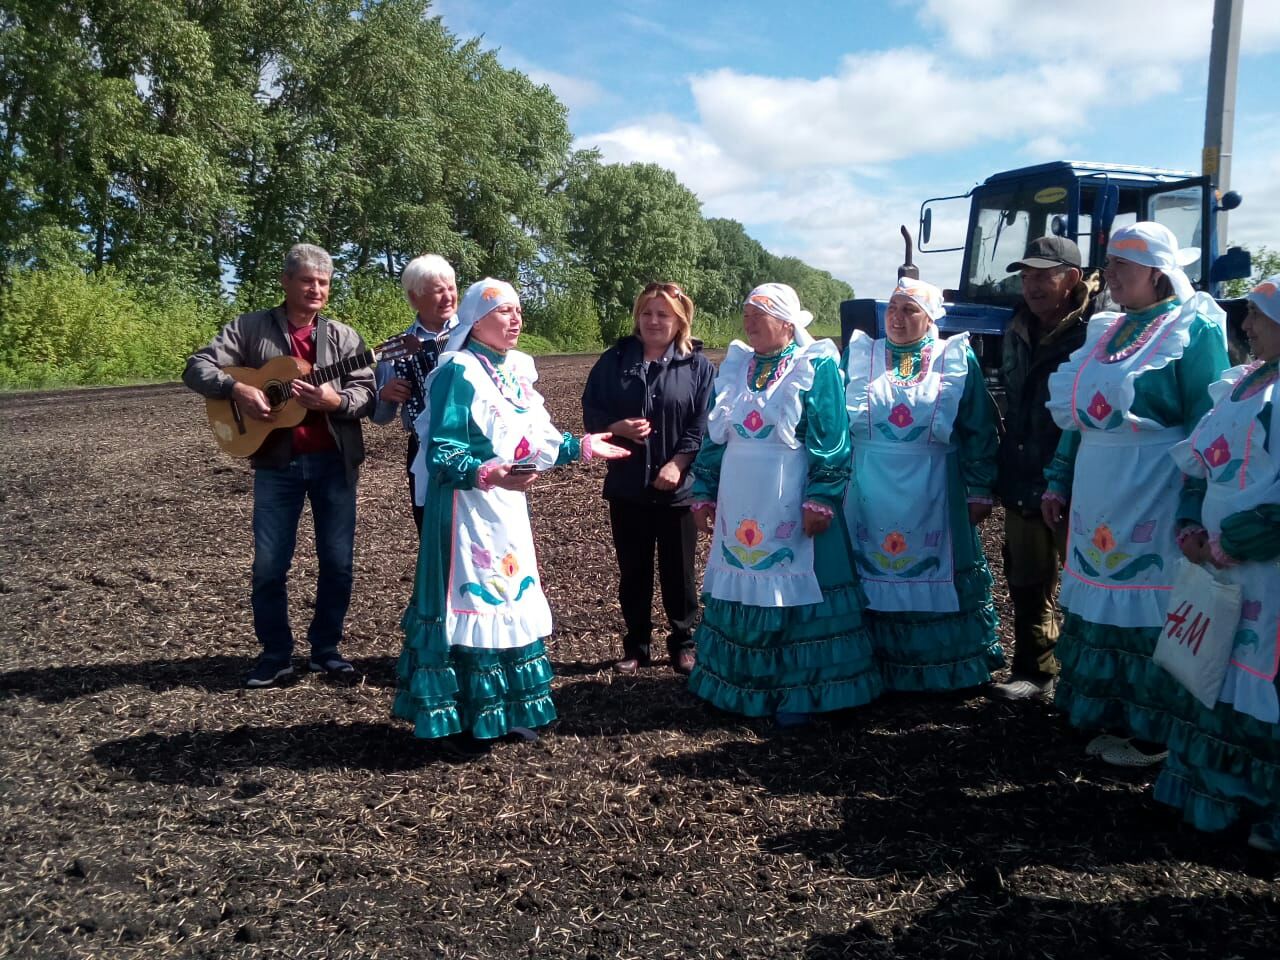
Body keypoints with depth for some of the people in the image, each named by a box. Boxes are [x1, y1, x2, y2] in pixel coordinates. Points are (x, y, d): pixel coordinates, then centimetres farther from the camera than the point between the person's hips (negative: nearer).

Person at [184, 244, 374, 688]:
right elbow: (197, 367, -1)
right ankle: (275, 653, 19)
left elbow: (368, 394, -3)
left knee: (338, 562, 5)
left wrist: (335, 400, -23)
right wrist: (237, 389, -18)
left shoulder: (343, 336, 4)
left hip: (333, 461, 1)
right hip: (276, 461, -1)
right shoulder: (249, 327, 2)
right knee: (269, 566, 3)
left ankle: (326, 649, 21)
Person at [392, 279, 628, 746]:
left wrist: (584, 447, 21)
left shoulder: (516, 369, 10)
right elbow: (442, 455, -21)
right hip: (468, 507, -8)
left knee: (510, 599, 13)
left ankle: (506, 709, 26)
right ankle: (465, 717, 11)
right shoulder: (459, 372, -15)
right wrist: (487, 474, -37)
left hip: (508, 505, 9)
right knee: (471, 600, -2)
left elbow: (538, 436, 17)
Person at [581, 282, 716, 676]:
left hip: (678, 487, -2)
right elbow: (591, 410, 3)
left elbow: (703, 424, -7)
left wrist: (677, 464, -17)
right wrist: (618, 427, -16)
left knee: (679, 570, 8)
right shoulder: (615, 359, 5)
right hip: (627, 486, 2)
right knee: (632, 570, 12)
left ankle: (683, 643, 25)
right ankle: (635, 645, 26)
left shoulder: (698, 365, -1)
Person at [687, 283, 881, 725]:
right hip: (738, 506, 6)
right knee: (740, 588, 11)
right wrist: (704, 493, 12)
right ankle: (740, 683, 24)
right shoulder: (734, 366, 11)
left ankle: (798, 693, 13)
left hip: (790, 506, -5)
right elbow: (713, 437, 15)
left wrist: (821, 499, -17)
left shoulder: (816, 367, -5)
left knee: (794, 591, 0)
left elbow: (832, 442, -10)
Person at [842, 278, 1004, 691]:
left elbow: (979, 432, 2)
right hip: (870, 493, 1)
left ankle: (947, 669, 23)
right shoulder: (859, 355, 6)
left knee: (937, 580, 6)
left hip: (933, 496, -1)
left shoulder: (957, 359, 2)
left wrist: (980, 490, -1)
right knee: (872, 580, 5)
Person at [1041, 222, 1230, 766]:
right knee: (1103, 601, 14)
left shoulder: (1195, 328, -9)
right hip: (1097, 497, 7)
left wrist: (1196, 511, -18)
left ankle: (1154, 733, 17)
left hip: (1153, 499, -7)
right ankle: (1113, 718, 29)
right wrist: (1059, 482, 14)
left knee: (1148, 610, 2)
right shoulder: (1108, 331, 13)